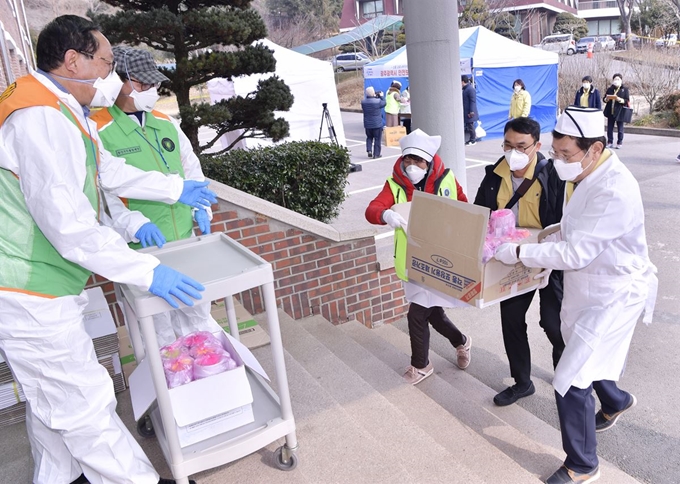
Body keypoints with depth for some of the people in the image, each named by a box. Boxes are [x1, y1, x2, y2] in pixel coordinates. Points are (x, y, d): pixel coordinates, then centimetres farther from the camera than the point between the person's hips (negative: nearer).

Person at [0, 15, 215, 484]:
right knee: (86, 402, 3)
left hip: (45, 286, 11)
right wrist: (147, 272, -24)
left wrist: (176, 188, 30)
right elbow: (68, 226, -27)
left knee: (52, 399, 24)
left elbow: (112, 171, 24)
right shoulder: (39, 118, -23)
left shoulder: (66, 112, 11)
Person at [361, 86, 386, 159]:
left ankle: (369, 150, 5)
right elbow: (384, 103, 1)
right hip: (377, 124, -4)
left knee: (369, 137, 22)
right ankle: (376, 154, 10)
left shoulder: (363, 102, -5)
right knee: (377, 139, 7)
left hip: (367, 124, 4)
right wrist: (381, 96, 17)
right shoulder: (378, 101, -18)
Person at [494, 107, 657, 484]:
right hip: (585, 287, 9)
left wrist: (518, 253, -25)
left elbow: (575, 254, -30)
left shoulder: (615, 190, -30)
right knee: (584, 359, 28)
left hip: (613, 296, -9)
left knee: (570, 381, -7)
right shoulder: (582, 175, -1)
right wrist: (551, 236, -5)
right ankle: (616, 401, 60)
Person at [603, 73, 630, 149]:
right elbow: (604, 99, 11)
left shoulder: (625, 89, 2)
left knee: (620, 128, 2)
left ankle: (619, 143, 8)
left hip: (620, 111, -3)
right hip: (610, 111, 3)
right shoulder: (610, 89, 11)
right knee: (609, 128, 5)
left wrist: (619, 99, -20)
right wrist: (607, 98, -12)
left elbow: (627, 101, -3)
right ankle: (610, 142, 13)